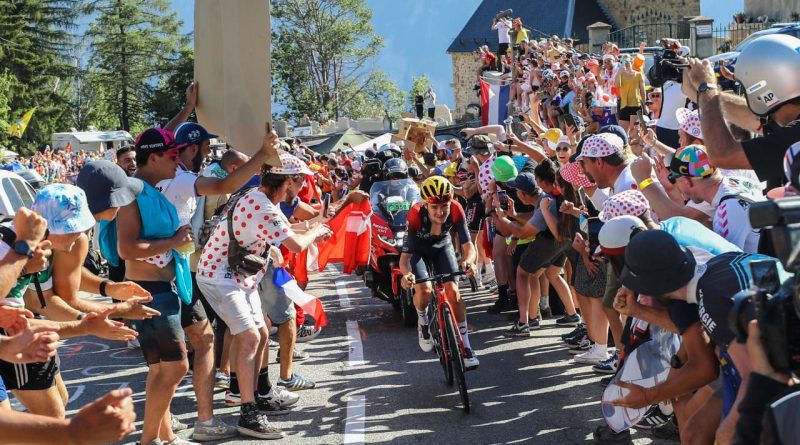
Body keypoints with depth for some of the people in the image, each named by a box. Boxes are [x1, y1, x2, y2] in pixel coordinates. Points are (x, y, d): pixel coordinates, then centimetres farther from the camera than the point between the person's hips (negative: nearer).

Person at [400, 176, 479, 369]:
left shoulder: (455, 210, -32)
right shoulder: (416, 214, -38)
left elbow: (467, 244, -30)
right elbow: (405, 255, -37)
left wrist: (468, 260, -53)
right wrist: (406, 274, -59)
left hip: (442, 246, 2)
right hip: (418, 248, -2)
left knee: (453, 290, -13)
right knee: (424, 290, -24)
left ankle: (465, 348, -8)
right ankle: (423, 321, 12)